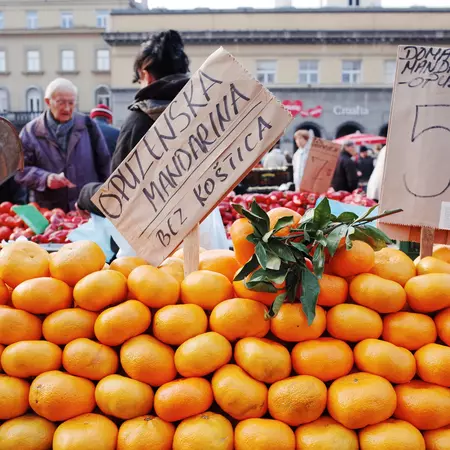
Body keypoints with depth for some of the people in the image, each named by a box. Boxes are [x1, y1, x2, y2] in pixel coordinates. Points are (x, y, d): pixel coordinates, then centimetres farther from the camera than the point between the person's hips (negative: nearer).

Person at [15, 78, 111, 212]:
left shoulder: (87, 125, 5)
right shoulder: (31, 131, 1)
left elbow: (104, 164, 10)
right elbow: (21, 169, 0)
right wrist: (45, 178, -18)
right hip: (50, 212, 0)